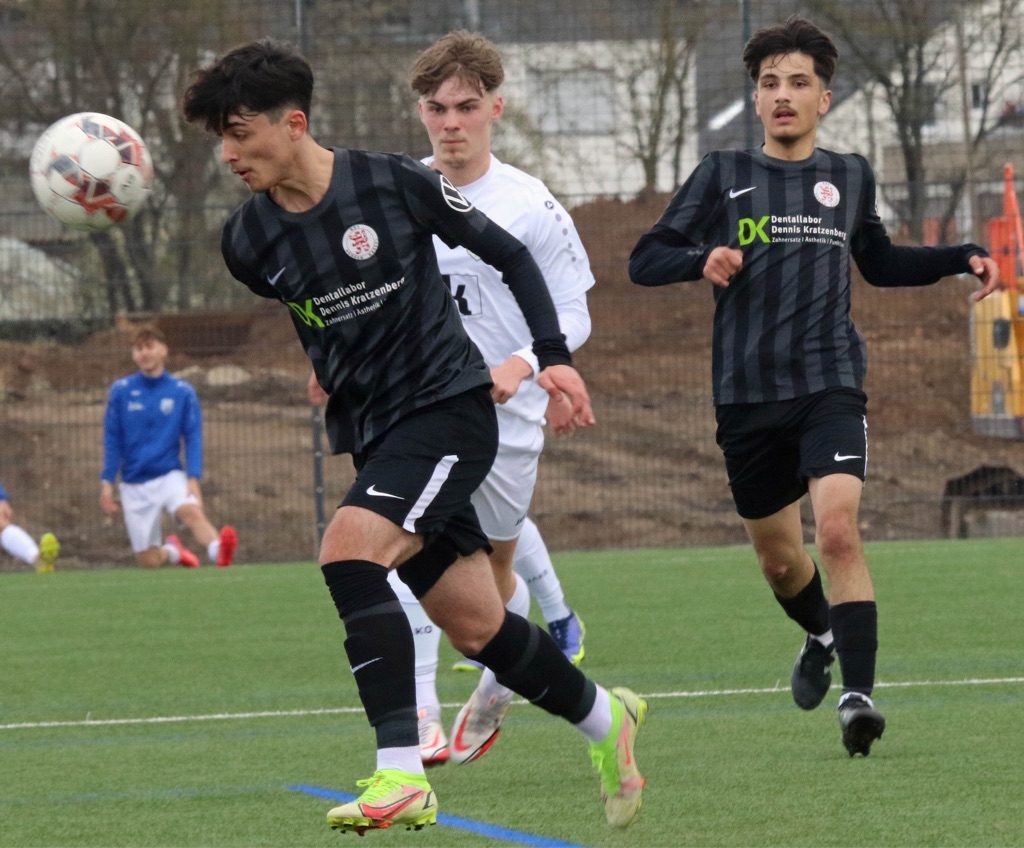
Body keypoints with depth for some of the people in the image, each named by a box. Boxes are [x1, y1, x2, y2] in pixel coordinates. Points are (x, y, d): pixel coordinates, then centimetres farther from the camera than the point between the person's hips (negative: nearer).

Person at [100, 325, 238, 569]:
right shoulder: (121, 391, 1)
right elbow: (112, 440, 5)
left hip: (170, 475, -1)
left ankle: (219, 551, -58)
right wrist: (107, 483, 0)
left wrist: (193, 479, -13)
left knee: (192, 511, -35)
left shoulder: (183, 392, -1)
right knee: (149, 562, 3)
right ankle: (171, 551, 36)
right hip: (134, 484, 1)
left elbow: (193, 438, -1)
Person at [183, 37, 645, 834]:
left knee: (348, 553, -27)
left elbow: (509, 255, 0)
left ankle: (402, 775, -28)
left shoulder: (395, 183, -12)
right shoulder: (247, 240, -1)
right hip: (370, 433, 5)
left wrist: (554, 355, -5)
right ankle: (604, 718, 34)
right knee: (477, 627, 6)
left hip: (449, 406, -5)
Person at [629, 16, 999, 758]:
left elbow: (879, 263, 28)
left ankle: (858, 694, -25)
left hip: (831, 384, -1)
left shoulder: (851, 177, 11)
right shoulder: (723, 176, 4)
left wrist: (963, 259, 15)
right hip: (748, 392, 1)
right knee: (777, 558, 12)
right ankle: (824, 635, 44)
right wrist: (703, 260, -19)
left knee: (837, 529, -23)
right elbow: (645, 261, 1)